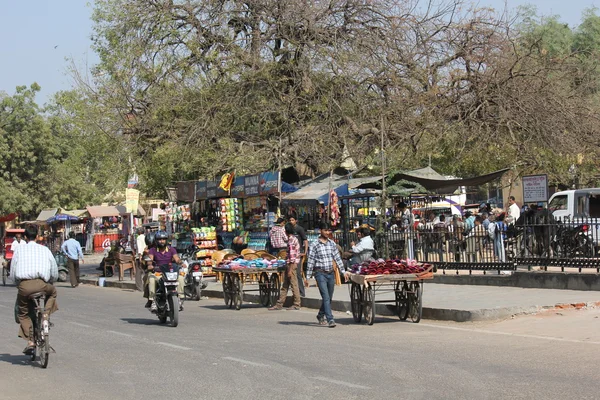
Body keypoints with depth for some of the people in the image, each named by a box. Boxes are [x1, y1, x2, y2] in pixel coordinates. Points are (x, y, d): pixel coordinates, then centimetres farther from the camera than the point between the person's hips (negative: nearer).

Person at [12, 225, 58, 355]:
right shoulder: (45, 249, 18)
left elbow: (13, 273, 11)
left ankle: (30, 341, 5)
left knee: (23, 313, 20)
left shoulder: (19, 249, 15)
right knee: (52, 292, 35)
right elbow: (55, 274, 17)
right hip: (41, 284, 0)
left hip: (24, 285, 0)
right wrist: (48, 281, 36)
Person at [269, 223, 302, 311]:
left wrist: (290, 270, -21)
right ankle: (279, 304, 14)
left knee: (294, 285, -2)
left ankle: (296, 304, 5)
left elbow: (292, 257, -21)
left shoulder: (291, 240, -17)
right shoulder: (294, 238, 14)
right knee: (285, 286, 11)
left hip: (292, 264, -10)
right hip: (290, 265, 10)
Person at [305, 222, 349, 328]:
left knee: (329, 298, 12)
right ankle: (330, 319, -16)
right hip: (320, 273, -5)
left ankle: (320, 316, 32)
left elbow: (337, 258, 13)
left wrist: (343, 271, 7)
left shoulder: (332, 243, 9)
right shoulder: (315, 245, -4)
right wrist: (308, 277, -5)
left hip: (331, 273, 5)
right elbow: (310, 261, -3)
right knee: (326, 297, -13)